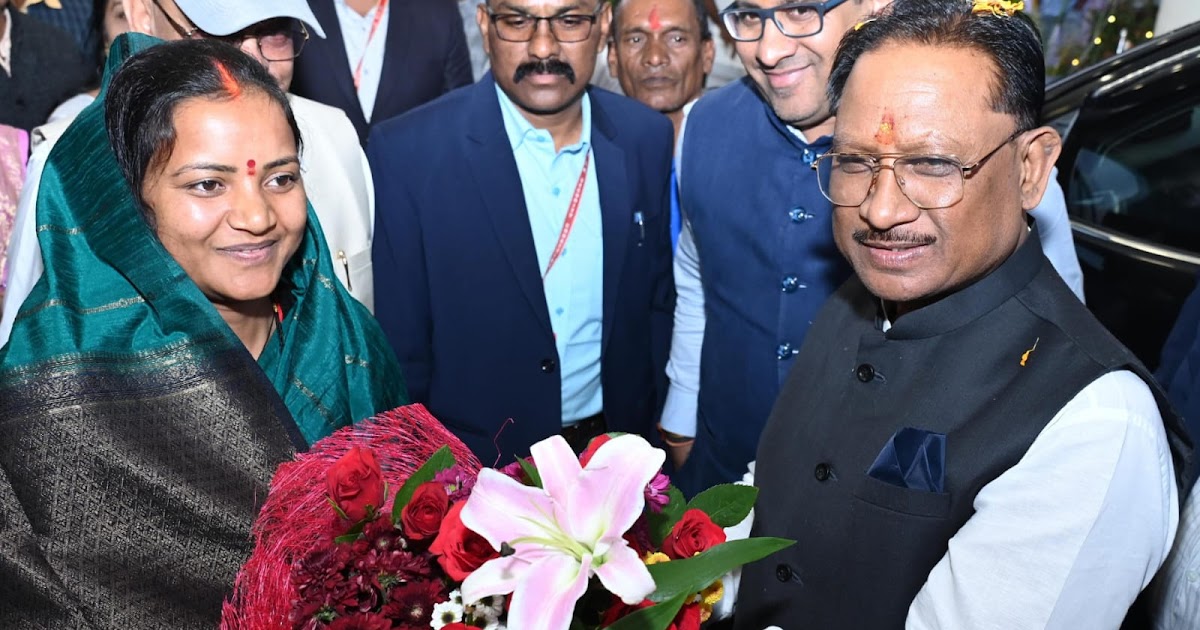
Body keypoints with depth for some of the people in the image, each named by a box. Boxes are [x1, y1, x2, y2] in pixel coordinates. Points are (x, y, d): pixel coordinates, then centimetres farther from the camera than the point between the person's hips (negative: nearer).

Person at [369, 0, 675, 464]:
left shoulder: (646, 138, -6)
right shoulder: (408, 152, -18)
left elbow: (656, 300, 4)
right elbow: (399, 348, -13)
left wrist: (642, 421, 2)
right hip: (473, 464, -3)